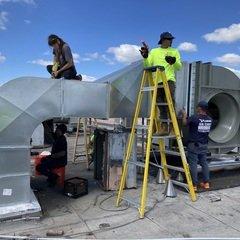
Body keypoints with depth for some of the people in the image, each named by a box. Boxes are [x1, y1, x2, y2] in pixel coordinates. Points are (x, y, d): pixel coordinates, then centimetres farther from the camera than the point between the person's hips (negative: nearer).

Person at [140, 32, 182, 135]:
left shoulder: (174, 51, 18)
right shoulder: (154, 51, 20)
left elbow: (179, 67, 9)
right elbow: (148, 65, 12)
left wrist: (174, 61, -12)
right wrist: (145, 56, -5)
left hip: (169, 80, -2)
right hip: (157, 81, 2)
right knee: (161, 105, 0)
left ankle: (173, 126, -13)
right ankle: (164, 127, 3)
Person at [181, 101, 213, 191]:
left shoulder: (194, 118, -17)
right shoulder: (209, 119, 1)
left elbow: (185, 123, -3)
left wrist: (184, 115, 17)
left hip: (194, 144, -6)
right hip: (204, 145, 6)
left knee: (193, 164, 0)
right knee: (204, 163, 15)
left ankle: (194, 185, 4)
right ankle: (206, 183, 22)